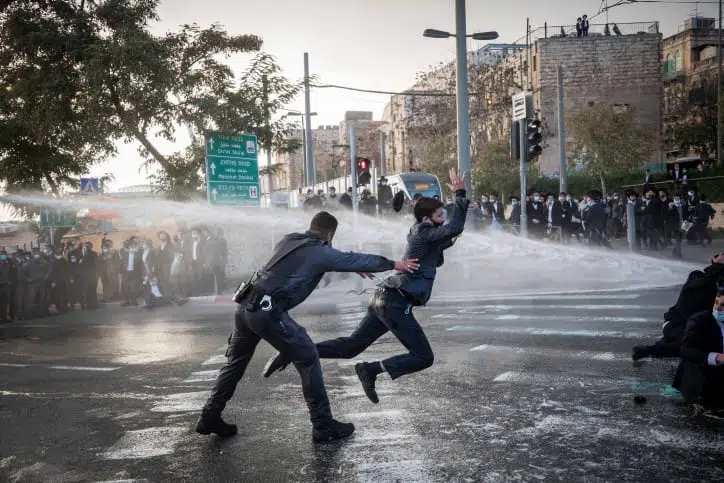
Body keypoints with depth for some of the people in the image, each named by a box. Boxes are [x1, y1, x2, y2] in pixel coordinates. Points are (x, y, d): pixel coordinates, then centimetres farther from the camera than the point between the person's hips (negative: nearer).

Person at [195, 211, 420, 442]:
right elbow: (355, 259, 11)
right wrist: (394, 264, 25)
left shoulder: (289, 240, 19)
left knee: (236, 362, 22)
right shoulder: (320, 252, -1)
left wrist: (356, 268, 42)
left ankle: (210, 418, 30)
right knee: (308, 360, 4)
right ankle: (323, 426, 8)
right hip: (268, 312, -8)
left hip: (245, 306, 8)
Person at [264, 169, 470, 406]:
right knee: (423, 357, -5)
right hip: (396, 304, -10)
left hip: (384, 299, 10)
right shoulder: (425, 233, -11)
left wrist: (448, 242, 17)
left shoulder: (420, 232, 17)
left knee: (351, 346, 12)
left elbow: (435, 259, 32)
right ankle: (372, 369, -10)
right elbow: (455, 228, -27)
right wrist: (460, 195, -20)